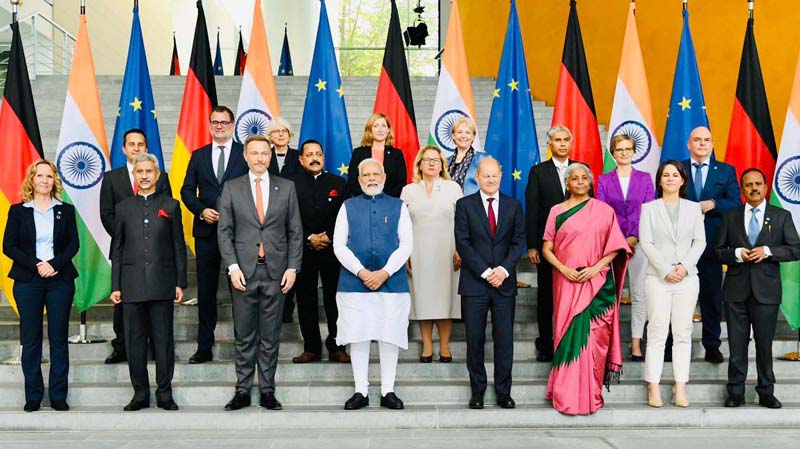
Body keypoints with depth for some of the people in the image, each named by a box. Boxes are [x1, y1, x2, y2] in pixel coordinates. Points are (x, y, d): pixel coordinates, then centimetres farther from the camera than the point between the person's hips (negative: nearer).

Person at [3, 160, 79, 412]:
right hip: (27, 281, 0)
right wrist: (36, 266, -12)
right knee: (30, 340, 2)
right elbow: (8, 246, 0)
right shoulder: (18, 211, 6)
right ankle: (33, 396, 10)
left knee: (59, 339, 2)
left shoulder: (66, 210, 8)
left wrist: (54, 264, -14)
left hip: (60, 279, 1)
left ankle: (58, 396, 8)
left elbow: (73, 244, 2)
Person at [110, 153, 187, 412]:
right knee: (134, 341, 4)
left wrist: (180, 283, 0)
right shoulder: (123, 207, 12)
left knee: (163, 340, 1)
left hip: (162, 284, -1)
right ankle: (140, 393, 13)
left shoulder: (170, 205, 8)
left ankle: (164, 393, 10)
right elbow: (117, 250, 10)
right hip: (132, 284, 2)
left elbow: (179, 247, 6)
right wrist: (115, 286, 4)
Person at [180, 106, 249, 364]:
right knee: (206, 289, 6)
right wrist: (201, 210, -7)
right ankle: (205, 347, 13)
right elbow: (187, 190, 10)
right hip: (206, 230, 3)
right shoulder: (199, 156, 13)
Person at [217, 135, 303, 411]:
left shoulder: (286, 187, 8)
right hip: (244, 272, 0)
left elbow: (295, 231, 7)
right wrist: (233, 267, -8)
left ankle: (267, 391, 14)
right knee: (244, 336, 5)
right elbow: (224, 231, 3)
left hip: (276, 272, 1)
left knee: (270, 336, 6)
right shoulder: (231, 188, 6)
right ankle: (242, 391, 13)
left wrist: (292, 267, -2)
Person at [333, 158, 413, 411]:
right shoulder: (348, 207, 9)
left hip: (392, 282, 0)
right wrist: (361, 272, -10)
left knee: (390, 336, 2)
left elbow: (407, 244, 2)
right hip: (354, 282, 0)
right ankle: (360, 392, 12)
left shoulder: (398, 207, 9)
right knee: (357, 335, 2)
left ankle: (388, 391, 12)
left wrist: (385, 272, -10)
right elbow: (339, 245, 2)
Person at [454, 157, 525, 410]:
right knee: (475, 339, 4)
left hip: (504, 282, 1)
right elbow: (462, 243, -4)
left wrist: (504, 269, -10)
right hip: (474, 283, -1)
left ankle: (503, 392, 13)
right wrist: (485, 272, -11)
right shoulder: (465, 205, 3)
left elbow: (519, 241, 5)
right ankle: (477, 391, 15)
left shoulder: (513, 206, 9)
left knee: (504, 339, 2)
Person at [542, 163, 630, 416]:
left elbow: (615, 246, 2)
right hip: (566, 282, 1)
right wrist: (563, 268, -10)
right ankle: (567, 395, 9)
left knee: (593, 336, -4)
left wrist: (596, 267, -12)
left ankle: (589, 394, 7)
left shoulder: (604, 210, 6)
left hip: (596, 282, -1)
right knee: (568, 334, 1)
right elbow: (547, 248, 6)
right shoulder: (557, 211, 9)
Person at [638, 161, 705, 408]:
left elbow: (700, 242, 4)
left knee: (683, 332, 3)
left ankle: (680, 387, 8)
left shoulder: (693, 208, 10)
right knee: (657, 333, -2)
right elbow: (646, 243, -3)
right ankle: (653, 388, 1)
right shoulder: (649, 208, 5)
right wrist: (666, 270, -11)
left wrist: (685, 266, -10)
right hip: (658, 277, -2)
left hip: (687, 278, 2)